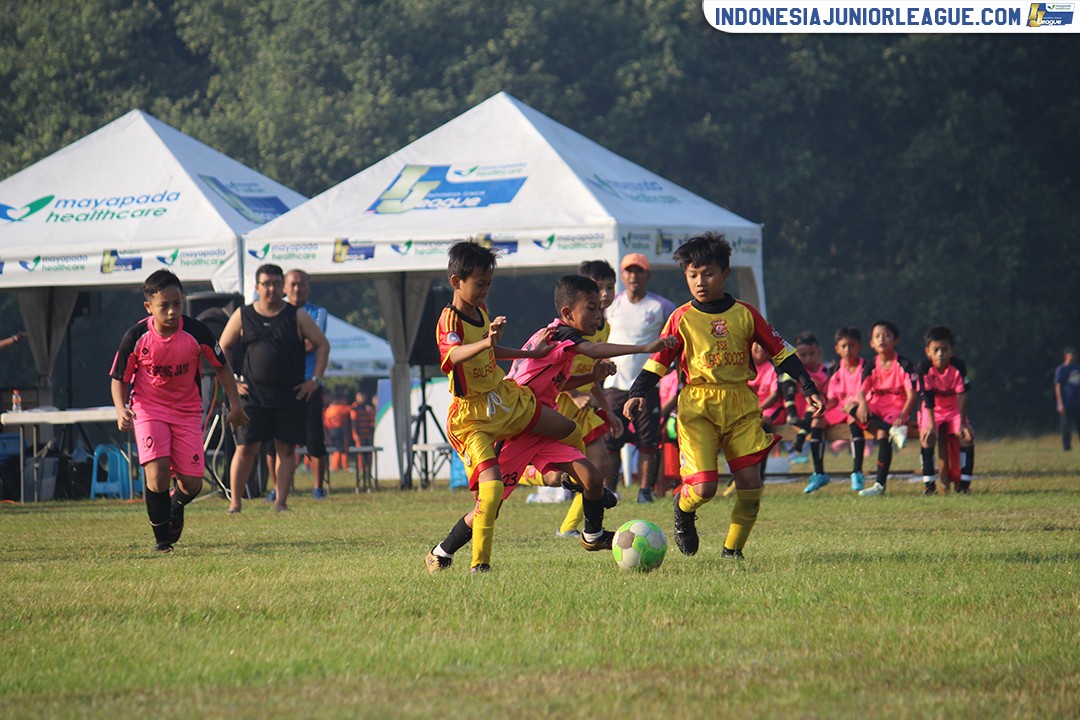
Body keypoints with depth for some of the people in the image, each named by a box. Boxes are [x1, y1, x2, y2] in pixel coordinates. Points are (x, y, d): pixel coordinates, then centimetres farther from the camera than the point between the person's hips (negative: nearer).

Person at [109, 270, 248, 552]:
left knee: (192, 485, -2)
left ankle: (176, 505, 37)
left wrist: (235, 405, 0)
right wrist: (121, 410, -21)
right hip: (148, 409, -1)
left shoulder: (196, 332, -15)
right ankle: (162, 539, -3)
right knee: (157, 472, -22)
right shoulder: (136, 336, -16)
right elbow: (118, 378, -3)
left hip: (187, 410, 1)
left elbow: (221, 366, 2)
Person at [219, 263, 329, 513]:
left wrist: (315, 379, -1)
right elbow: (222, 349, 13)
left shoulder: (297, 316, 4)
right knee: (245, 448, -4)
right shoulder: (242, 316, 5)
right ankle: (235, 502, 2)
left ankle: (281, 501, 6)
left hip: (291, 397, 0)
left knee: (286, 448, 1)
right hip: (253, 396, 0)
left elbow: (322, 345, 8)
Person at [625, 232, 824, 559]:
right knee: (704, 487, -14)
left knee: (750, 481, -6)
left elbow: (780, 351, 11)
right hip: (698, 406, -2)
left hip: (741, 404, 2)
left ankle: (733, 548, 11)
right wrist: (637, 394, -11)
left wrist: (808, 388, 6)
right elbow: (658, 360, 4)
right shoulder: (682, 319, 2)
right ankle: (683, 508, 22)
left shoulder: (745, 314, 7)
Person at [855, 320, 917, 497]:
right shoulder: (872, 366, 7)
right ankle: (894, 431, -39)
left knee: (882, 434, -33)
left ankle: (880, 484, -32)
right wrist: (863, 403, -31)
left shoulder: (904, 365, -4)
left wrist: (903, 414, -30)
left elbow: (911, 394, -12)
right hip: (875, 408, 4)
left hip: (896, 408, -4)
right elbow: (862, 390, -6)